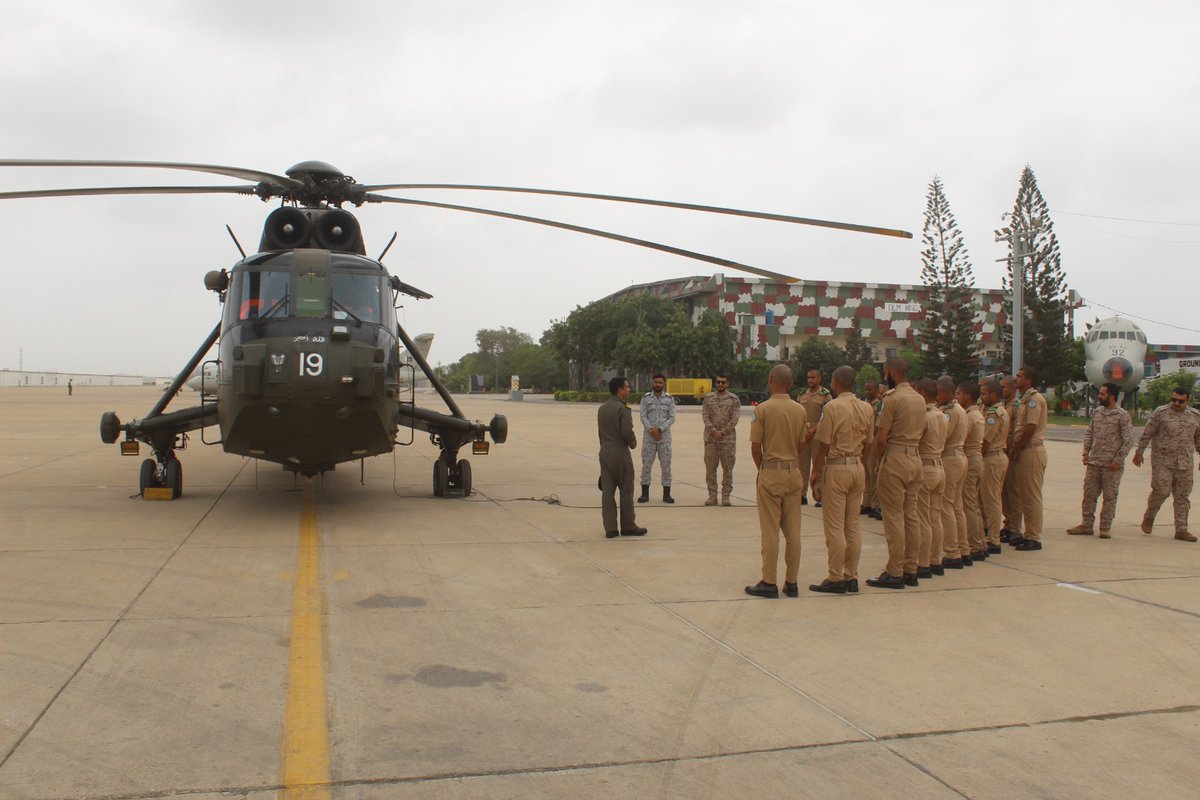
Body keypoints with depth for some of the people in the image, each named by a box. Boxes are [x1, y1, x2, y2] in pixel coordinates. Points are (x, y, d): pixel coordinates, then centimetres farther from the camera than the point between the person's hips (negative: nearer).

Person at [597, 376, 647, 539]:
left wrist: (605, 447, 17)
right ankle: (628, 526, 12)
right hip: (620, 454, -7)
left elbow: (600, 432, 13)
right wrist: (633, 443, -3)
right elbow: (627, 432, -22)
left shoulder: (602, 408, 10)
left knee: (607, 491, 5)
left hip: (604, 453, 7)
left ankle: (610, 528, 6)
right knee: (626, 491, 5)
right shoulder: (623, 408, -14)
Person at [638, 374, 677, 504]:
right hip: (648, 436, 0)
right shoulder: (645, 398, 5)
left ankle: (667, 494, 8)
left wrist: (660, 429, -13)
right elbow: (642, 416, -2)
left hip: (664, 436, 0)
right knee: (646, 464, 1)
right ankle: (645, 493, 7)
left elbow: (672, 417, -2)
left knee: (666, 464, 2)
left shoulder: (669, 399, 6)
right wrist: (652, 430, -15)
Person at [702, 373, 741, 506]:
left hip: (728, 438, -1)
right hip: (710, 438, 2)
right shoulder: (708, 398, 9)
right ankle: (712, 495, 10)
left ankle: (726, 496, 7)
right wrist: (714, 431, -10)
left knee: (728, 468, 1)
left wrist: (723, 432, -12)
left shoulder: (734, 399, 4)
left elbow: (734, 418, -3)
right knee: (710, 467, 3)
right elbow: (705, 416, 2)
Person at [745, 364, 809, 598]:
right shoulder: (800, 411, 3)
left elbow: (755, 448, -8)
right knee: (793, 530, 8)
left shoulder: (763, 409, -10)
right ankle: (791, 582, 14)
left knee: (770, 530, 1)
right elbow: (800, 446, 8)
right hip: (794, 472, 4)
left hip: (771, 472, -4)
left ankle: (769, 582, 4)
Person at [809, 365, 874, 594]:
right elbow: (868, 443, 13)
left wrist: (815, 472, -3)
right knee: (853, 526, 11)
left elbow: (823, 444, -12)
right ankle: (851, 577, 15)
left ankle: (836, 579, 2)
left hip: (836, 468, -7)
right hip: (858, 468, 7)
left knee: (834, 526, -1)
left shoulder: (832, 407, -12)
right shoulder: (867, 408, 7)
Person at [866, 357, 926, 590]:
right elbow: (921, 431, 15)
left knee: (894, 517, -4)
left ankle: (894, 573, -1)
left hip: (895, 459, -8)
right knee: (911, 516, 12)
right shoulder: (920, 399, 13)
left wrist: (879, 462, -1)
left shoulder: (892, 398, -13)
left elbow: (881, 438, -14)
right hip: (915, 458, 8)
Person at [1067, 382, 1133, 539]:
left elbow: (1128, 441, -8)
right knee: (1089, 494, 7)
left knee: (1110, 497, 3)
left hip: (1112, 465, -5)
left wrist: (1118, 460, -13)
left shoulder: (1122, 416, -7)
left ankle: (1105, 528, 11)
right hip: (1093, 462, 5)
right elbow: (1089, 434, 15)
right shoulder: (1096, 413, 10)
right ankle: (1086, 525, 15)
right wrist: (1085, 452, 5)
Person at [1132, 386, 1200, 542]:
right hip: (1162, 461, -4)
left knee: (1183, 497, 5)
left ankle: (1181, 530, 11)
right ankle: (1149, 517, 14)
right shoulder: (1161, 412, -2)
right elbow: (1147, 433, -1)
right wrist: (1139, 452, -2)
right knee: (1161, 490, -11)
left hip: (1185, 463, 4)